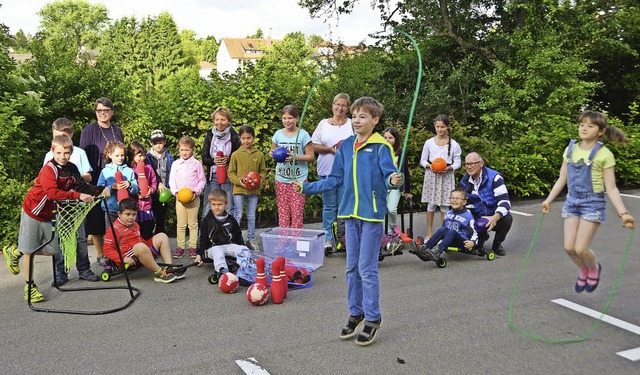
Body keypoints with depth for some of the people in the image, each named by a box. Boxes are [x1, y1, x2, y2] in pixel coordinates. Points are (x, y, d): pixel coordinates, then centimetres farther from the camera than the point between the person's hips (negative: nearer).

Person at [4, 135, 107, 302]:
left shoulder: (72, 168, -4)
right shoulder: (49, 169, -25)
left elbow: (82, 186, -5)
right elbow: (52, 193, -39)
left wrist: (100, 190, -21)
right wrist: (78, 196, -46)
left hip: (49, 214, 7)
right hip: (33, 211, -7)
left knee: (52, 249, 10)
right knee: (29, 250, 3)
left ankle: (15, 253, 32)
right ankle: (29, 286, 17)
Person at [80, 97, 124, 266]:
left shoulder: (117, 130, 10)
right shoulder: (89, 130, -4)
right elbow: (83, 157, -6)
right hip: (97, 181, -4)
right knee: (97, 220, 2)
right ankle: (100, 255, 12)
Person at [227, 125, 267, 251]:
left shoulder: (259, 155, 3)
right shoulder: (236, 154, -1)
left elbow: (263, 171, 11)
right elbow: (231, 173, 1)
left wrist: (260, 178, -9)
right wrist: (238, 181, -15)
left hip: (254, 190, 2)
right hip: (239, 189, -2)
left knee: (251, 216, 12)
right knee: (238, 215, -3)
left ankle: (251, 239, 24)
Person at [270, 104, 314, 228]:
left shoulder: (303, 134, -4)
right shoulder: (278, 134, 6)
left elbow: (310, 156, -4)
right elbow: (272, 151, 18)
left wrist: (296, 157, -19)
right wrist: (272, 153, -6)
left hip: (298, 179, -3)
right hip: (281, 179, 3)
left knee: (297, 212, -2)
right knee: (282, 211, 6)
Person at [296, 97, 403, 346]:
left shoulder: (381, 147, -9)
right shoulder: (345, 146, 9)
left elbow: (389, 175, -18)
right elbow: (336, 179, 15)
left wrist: (393, 180, -41)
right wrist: (307, 187, 14)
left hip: (372, 214, -6)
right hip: (350, 214, 6)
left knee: (367, 268, -1)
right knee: (352, 267, 13)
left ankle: (372, 318, 14)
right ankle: (356, 314, 28)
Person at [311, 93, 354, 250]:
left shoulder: (353, 124, 8)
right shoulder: (324, 123, 10)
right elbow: (314, 145, 5)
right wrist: (331, 149, -9)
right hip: (327, 171, 1)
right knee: (329, 206, 6)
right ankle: (327, 238, 15)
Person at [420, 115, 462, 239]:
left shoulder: (454, 144, 1)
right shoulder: (429, 142, 3)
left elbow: (457, 162, 4)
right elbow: (423, 160, 8)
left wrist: (449, 168, -16)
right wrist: (429, 166, -13)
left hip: (447, 176, 0)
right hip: (431, 175, 1)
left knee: (444, 205, 2)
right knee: (431, 204, 3)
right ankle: (429, 233, 12)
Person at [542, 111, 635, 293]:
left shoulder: (604, 155, -9)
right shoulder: (570, 150, 4)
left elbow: (611, 188, -7)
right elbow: (562, 179, 13)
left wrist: (623, 213, -16)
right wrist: (548, 200, 12)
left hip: (592, 204, -4)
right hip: (572, 201, 4)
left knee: (581, 249, -7)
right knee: (569, 247, 0)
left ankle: (594, 268, 27)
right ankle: (583, 270, 32)